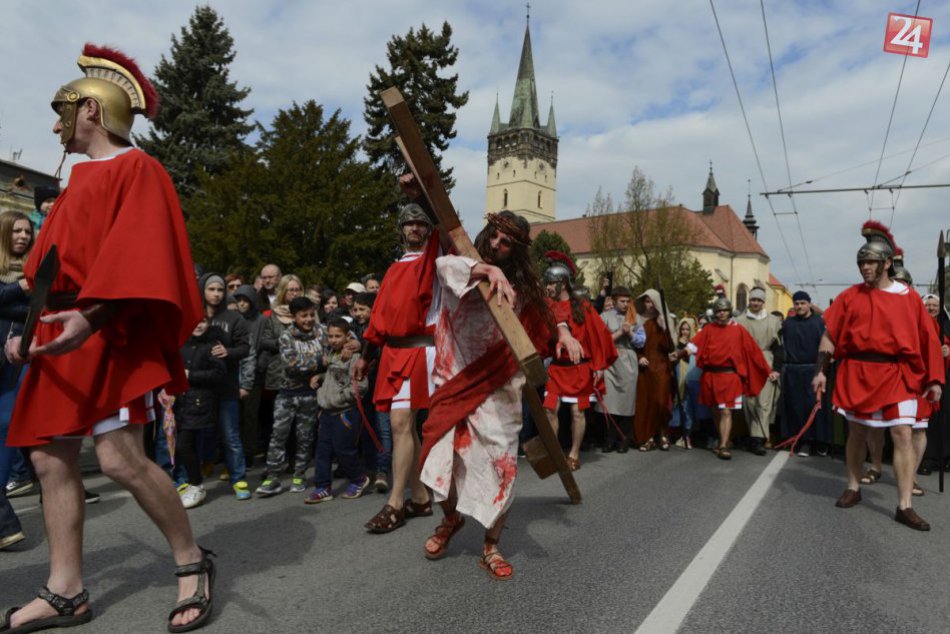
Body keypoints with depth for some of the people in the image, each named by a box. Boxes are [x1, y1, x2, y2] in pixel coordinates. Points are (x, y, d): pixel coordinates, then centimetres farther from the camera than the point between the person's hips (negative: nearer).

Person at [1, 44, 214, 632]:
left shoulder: (136, 169, -3)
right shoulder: (82, 181, 23)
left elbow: (135, 257, -17)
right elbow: (52, 267, 24)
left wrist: (89, 318, -27)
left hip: (111, 334, -9)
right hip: (64, 336, 9)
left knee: (121, 458, -16)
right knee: (51, 458, 6)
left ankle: (193, 561, 2)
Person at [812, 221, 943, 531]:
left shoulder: (909, 297, 2)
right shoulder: (850, 296, 2)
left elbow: (927, 339, 4)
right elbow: (829, 335, 3)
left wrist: (934, 379, 1)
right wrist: (821, 371, -2)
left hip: (896, 375, 0)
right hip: (856, 373, 1)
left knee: (903, 435, -6)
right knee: (856, 432, 10)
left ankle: (904, 506, 0)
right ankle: (853, 488, 27)